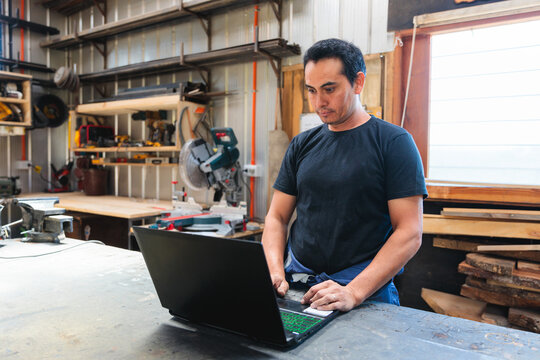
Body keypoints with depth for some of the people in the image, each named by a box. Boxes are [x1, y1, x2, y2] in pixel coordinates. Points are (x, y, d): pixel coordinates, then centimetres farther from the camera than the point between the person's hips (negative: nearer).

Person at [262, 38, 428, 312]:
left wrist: (354, 292, -18)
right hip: (295, 286, 3)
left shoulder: (393, 142, -2)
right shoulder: (302, 145, 11)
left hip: (366, 291, -3)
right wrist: (275, 272, -6)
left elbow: (410, 233, -8)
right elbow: (277, 217, 11)